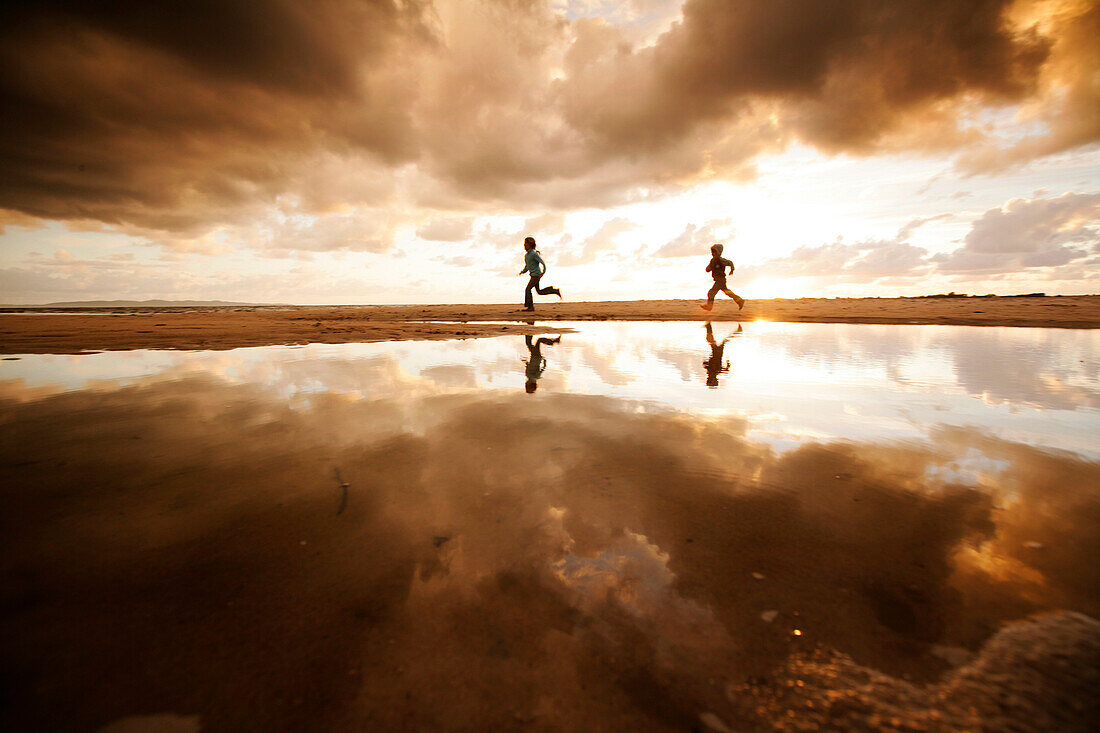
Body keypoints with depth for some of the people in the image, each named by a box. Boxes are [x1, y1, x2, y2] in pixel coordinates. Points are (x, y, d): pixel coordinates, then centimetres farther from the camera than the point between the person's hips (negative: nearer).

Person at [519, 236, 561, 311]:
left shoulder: (534, 254, -13)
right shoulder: (526, 255, 14)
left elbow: (542, 263, -13)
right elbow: (527, 267, 21)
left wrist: (543, 272, -18)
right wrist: (522, 272, 5)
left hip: (536, 274, -9)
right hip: (533, 275, 9)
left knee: (528, 289, -11)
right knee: (539, 292, 10)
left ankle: (530, 306, -6)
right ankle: (555, 290, 20)